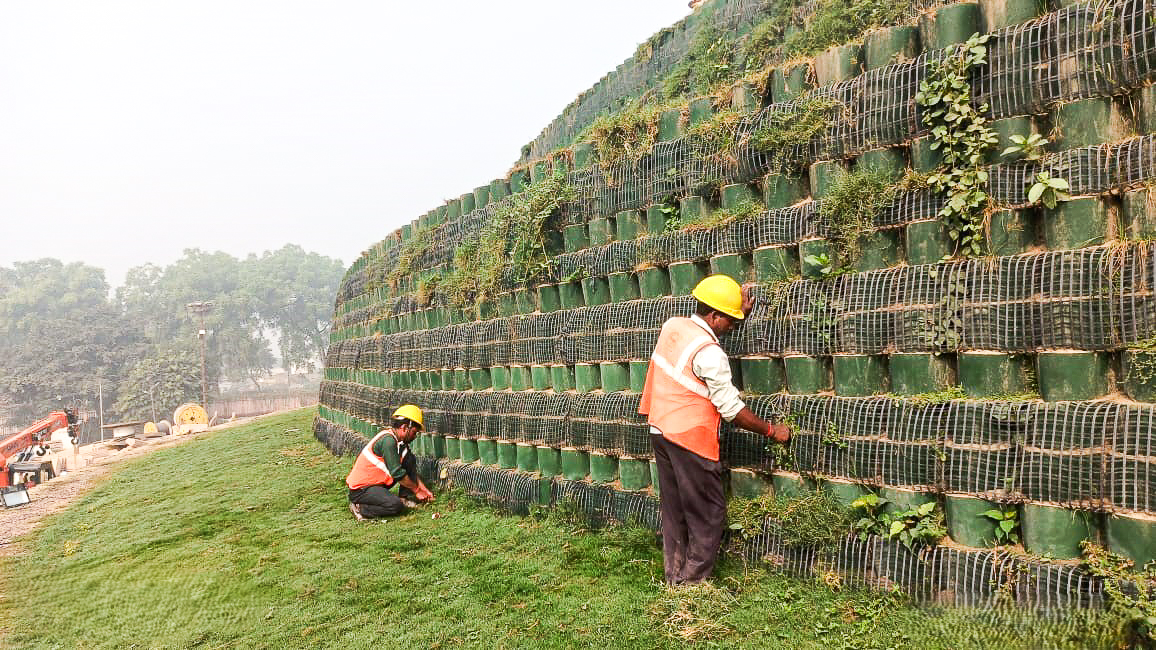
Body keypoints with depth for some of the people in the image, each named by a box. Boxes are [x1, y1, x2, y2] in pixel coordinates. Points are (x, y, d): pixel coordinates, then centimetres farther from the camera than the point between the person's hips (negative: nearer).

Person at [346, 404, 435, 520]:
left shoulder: (401, 442, 7)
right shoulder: (388, 440, -23)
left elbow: (411, 469, 17)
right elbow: (397, 473, -22)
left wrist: (424, 489, 11)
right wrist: (416, 490, -11)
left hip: (378, 482, 9)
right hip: (360, 490, -9)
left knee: (410, 459, 3)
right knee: (396, 506, -30)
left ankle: (403, 498, 3)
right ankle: (360, 508, -10)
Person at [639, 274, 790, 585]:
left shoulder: (672, 325, 2)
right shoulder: (708, 353, -21)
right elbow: (731, 409, -17)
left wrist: (739, 311, 20)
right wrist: (771, 431, -6)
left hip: (660, 430, 9)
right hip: (690, 439, -9)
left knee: (674, 510, 16)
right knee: (709, 513, 5)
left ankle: (675, 577, 25)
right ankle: (693, 582, 9)